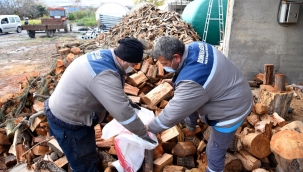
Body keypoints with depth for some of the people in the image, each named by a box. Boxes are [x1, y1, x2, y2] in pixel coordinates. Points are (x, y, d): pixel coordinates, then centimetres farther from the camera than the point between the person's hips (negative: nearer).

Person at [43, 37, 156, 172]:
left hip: (66, 110, 9)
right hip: (66, 120, -9)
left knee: (89, 155, 27)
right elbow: (123, 112, -31)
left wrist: (126, 101, 17)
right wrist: (144, 134, -18)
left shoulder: (104, 56, -4)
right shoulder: (104, 75, -34)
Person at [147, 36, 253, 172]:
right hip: (230, 93, 10)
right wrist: (175, 81, 3)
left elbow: (174, 112, -30)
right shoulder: (194, 47, -13)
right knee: (190, 103, 30)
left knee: (215, 150, 9)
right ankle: (190, 123, 61)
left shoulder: (192, 81, -40)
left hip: (231, 110, -9)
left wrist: (150, 128, -16)